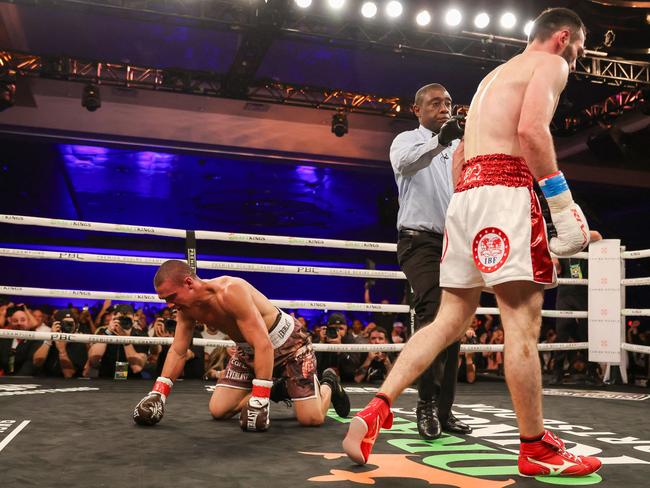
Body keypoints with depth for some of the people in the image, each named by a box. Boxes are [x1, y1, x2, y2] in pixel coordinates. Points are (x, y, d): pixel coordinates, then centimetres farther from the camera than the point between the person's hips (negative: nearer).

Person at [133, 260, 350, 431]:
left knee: (311, 419, -16)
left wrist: (260, 399, -40)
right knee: (217, 410, -2)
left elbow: (264, 346, -39)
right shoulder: (186, 308, -11)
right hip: (249, 350, 7)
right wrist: (158, 392, -14)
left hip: (288, 342, -7)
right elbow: (177, 352, -2)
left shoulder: (230, 292, -37)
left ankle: (327, 384, 19)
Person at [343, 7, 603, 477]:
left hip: (466, 193, 9)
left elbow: (460, 154, 28)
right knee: (523, 321, -4)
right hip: (505, 190, -8)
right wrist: (564, 205, -15)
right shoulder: (549, 64, 5)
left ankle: (375, 411, -1)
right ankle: (537, 450, 4)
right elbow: (532, 128, -15)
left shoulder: (495, 75, 32)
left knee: (450, 320, 7)